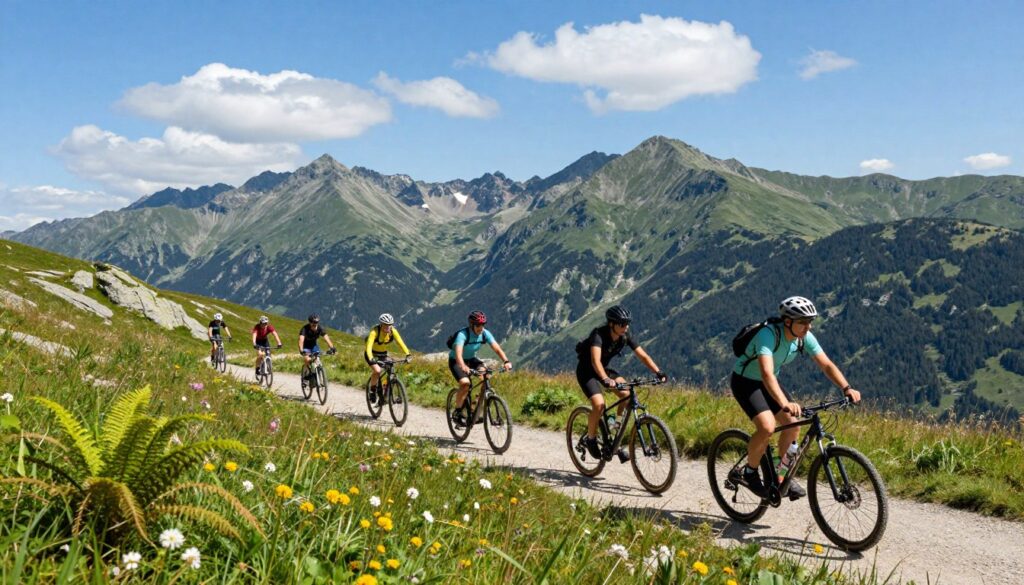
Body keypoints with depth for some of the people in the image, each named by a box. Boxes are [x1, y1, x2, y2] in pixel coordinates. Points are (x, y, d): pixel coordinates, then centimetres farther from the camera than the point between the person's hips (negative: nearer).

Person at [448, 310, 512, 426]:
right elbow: (458, 353, -45)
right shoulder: (462, 334, -30)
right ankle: (457, 413, -12)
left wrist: (506, 361, -40)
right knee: (465, 383, -30)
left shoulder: (485, 333, -15)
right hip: (456, 361, -5)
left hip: (471, 359, 5)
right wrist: (463, 366, -64)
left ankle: (478, 409, -7)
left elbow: (497, 348, -23)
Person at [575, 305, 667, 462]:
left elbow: (643, 356, -13)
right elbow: (595, 360, -45)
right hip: (586, 371, -6)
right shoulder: (599, 334, -30)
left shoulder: (625, 336, -12)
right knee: (599, 404, -28)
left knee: (628, 395, -17)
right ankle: (590, 439, -1)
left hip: (604, 369, 6)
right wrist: (605, 379, -61)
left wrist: (658, 372, -28)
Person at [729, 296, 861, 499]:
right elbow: (767, 373, -47)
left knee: (793, 425, -5)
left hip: (768, 383, 7)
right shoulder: (768, 334, -34)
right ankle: (749, 473, -2)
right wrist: (785, 403, -61)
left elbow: (826, 365, -14)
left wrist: (846, 388, -31)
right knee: (767, 427, -25)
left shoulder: (805, 337, -14)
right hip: (745, 381, -7)